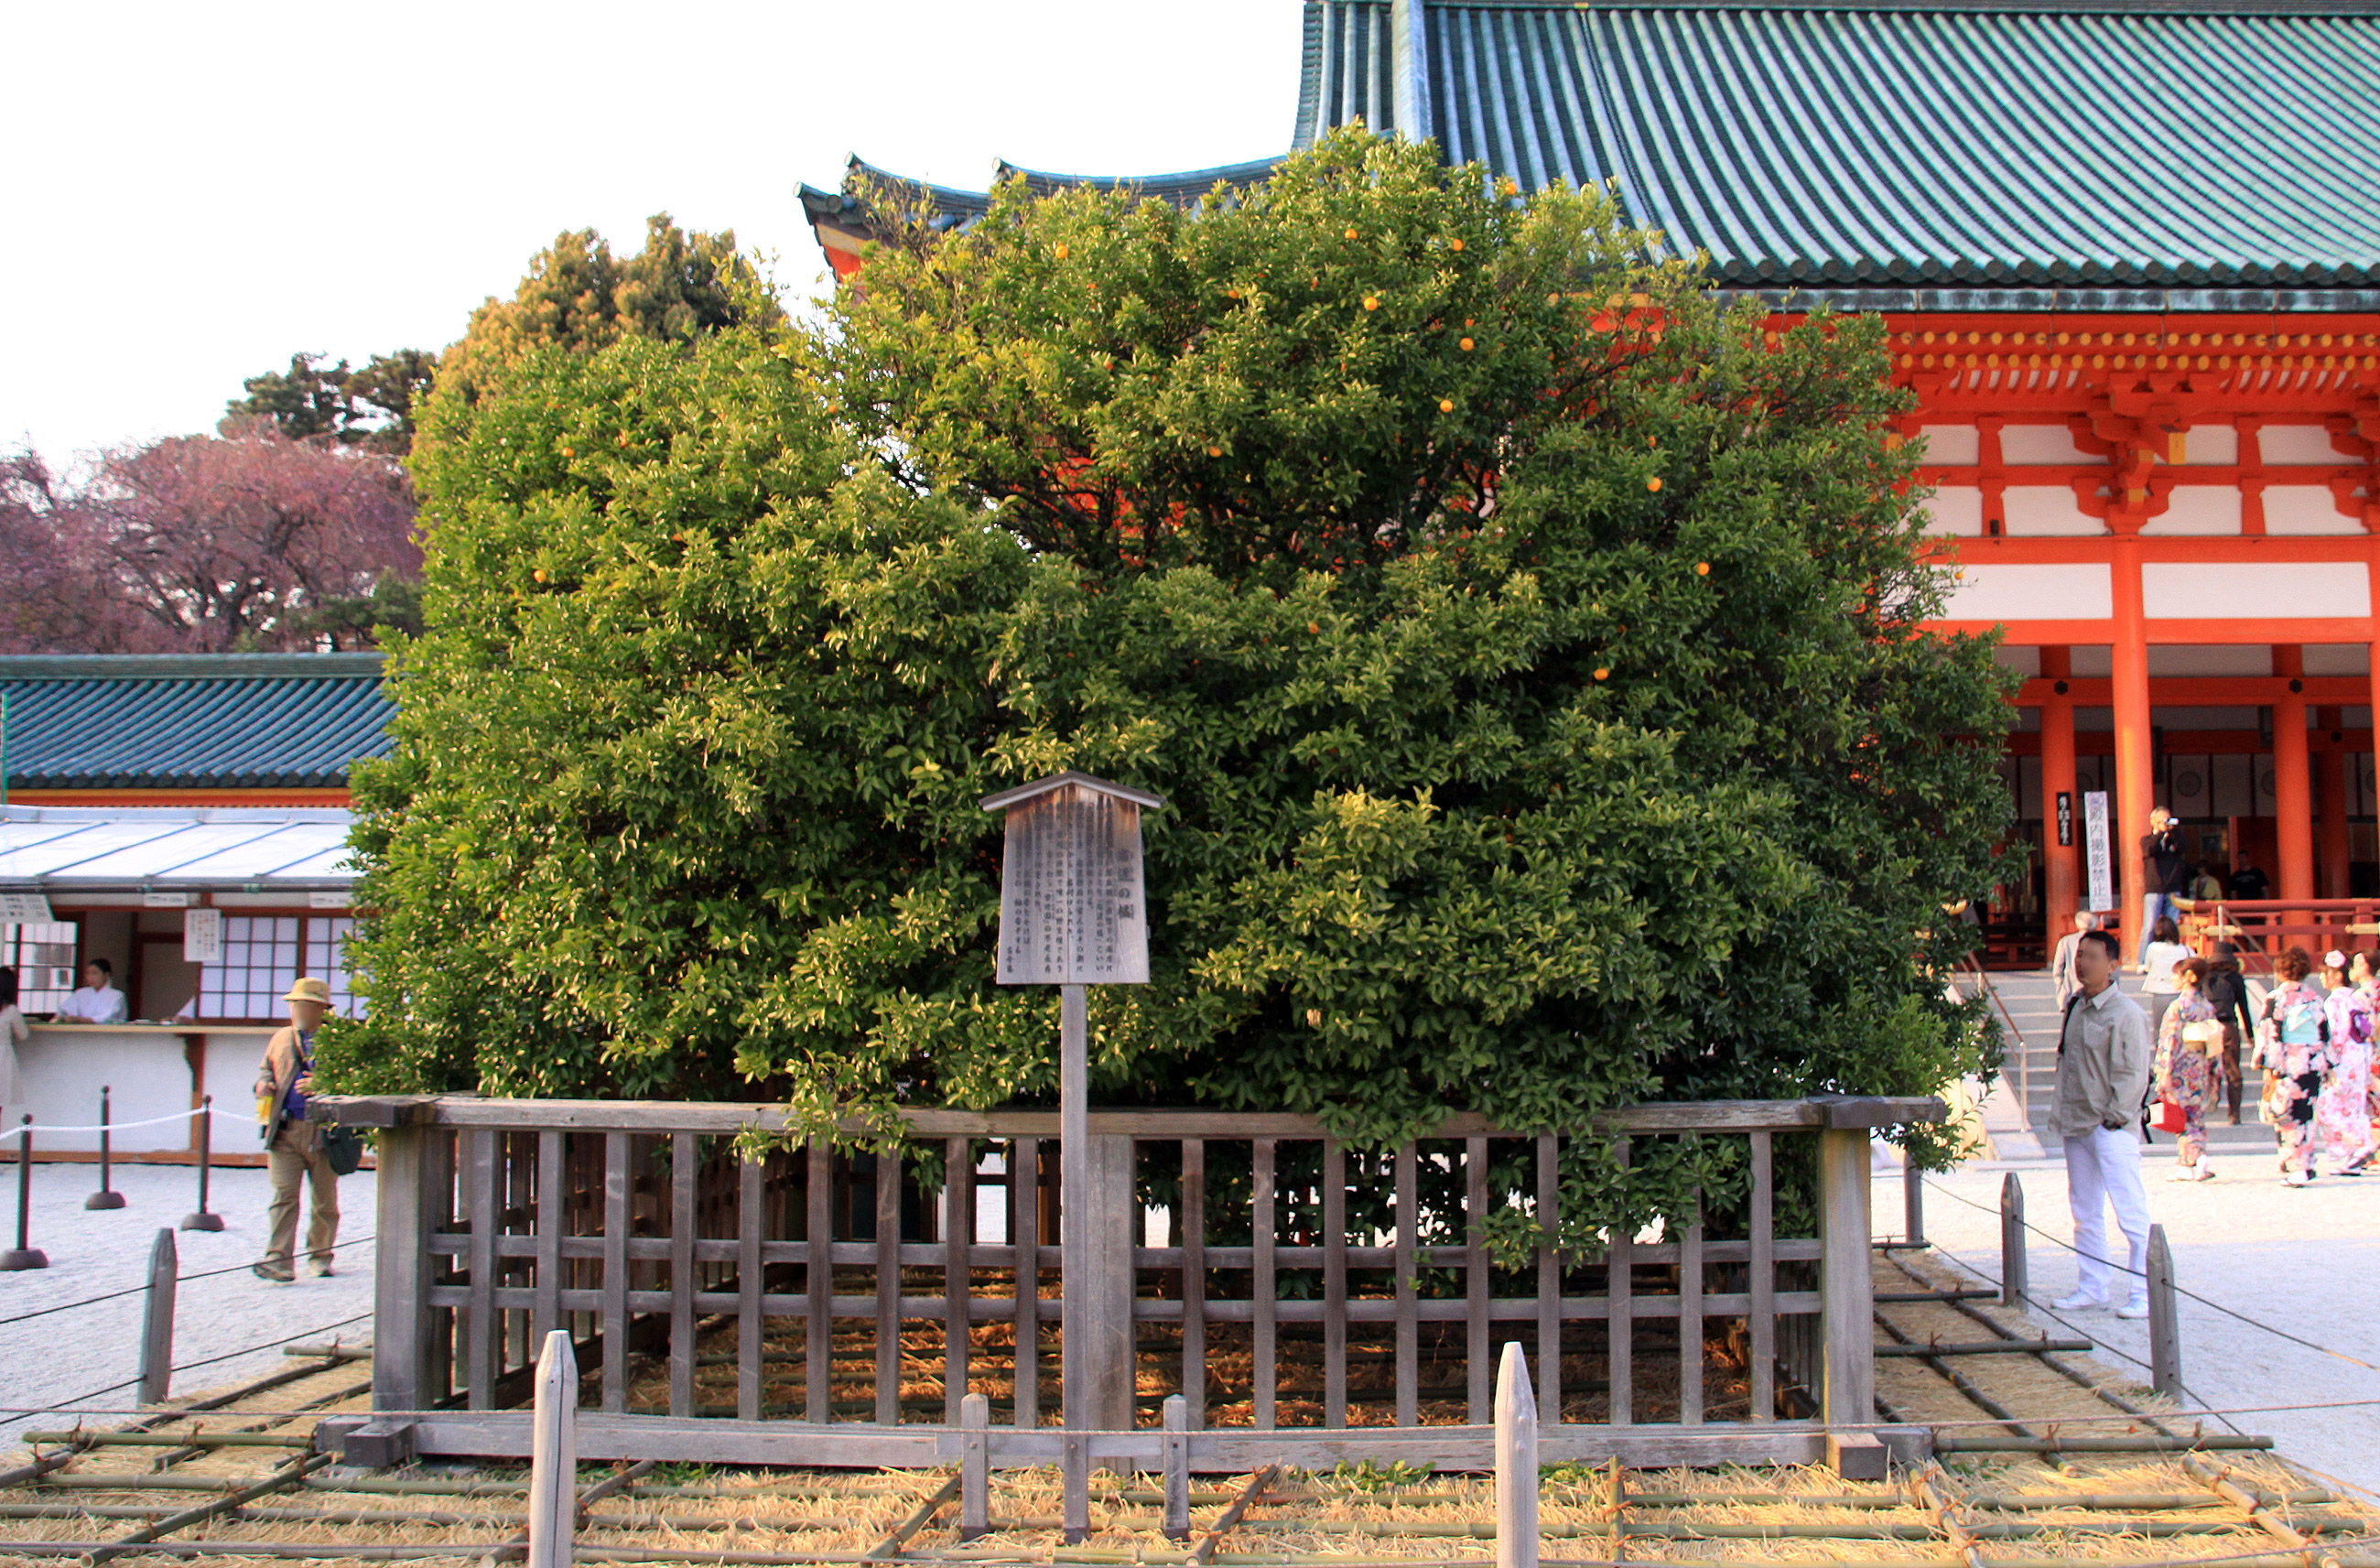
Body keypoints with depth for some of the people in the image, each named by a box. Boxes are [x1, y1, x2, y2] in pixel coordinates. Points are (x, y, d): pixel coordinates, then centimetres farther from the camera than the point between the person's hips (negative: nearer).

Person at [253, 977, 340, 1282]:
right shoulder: (280, 1039, 16)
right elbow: (266, 1069, 28)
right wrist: (263, 1084, 4)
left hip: (323, 1131, -2)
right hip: (285, 1131, 2)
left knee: (325, 1200, 7)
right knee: (283, 1196, -9)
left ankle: (320, 1257, 21)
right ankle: (278, 1261, -14)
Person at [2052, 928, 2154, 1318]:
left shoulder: (2126, 1014, -12)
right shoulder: (2075, 1008, 10)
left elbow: (2133, 1075, -13)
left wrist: (2114, 1118, -14)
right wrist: (2061, 1111, 13)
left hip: (2112, 1129, -8)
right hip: (2076, 1126, 8)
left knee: (2131, 1212, -7)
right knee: (2085, 1213, 13)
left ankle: (2145, 1293, -2)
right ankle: (2091, 1287, 22)